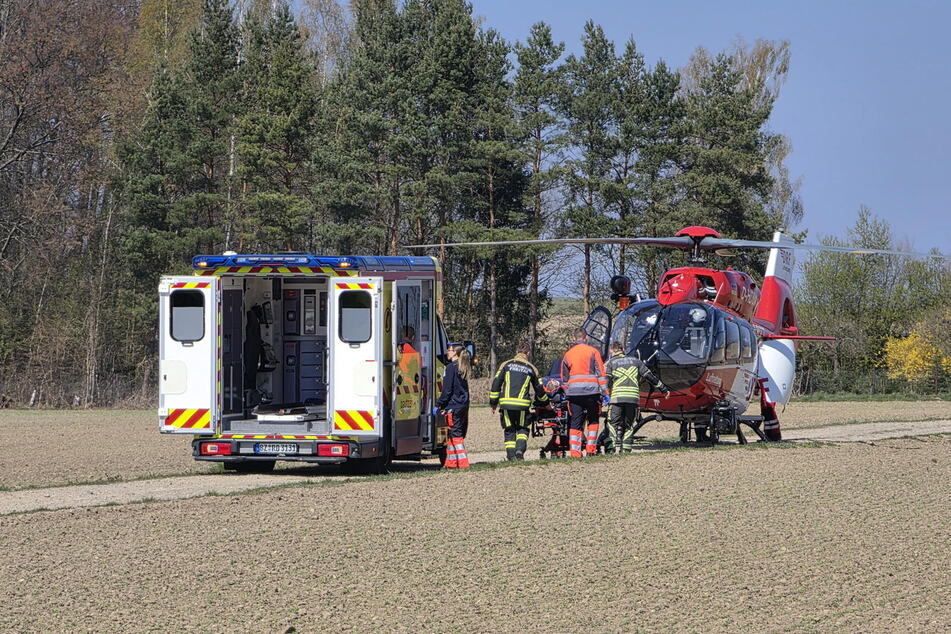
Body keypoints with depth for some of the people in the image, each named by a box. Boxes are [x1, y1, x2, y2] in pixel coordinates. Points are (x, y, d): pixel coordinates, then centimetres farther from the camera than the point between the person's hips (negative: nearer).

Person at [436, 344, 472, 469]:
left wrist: (438, 405, -8)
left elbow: (447, 390, -14)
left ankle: (463, 462, -12)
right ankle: (451, 463, 17)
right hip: (464, 406, 8)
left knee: (456, 435, -6)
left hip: (453, 406, -8)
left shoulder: (451, 367, -11)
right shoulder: (464, 368, 13)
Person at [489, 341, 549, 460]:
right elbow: (538, 388, 21)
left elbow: (496, 384, 5)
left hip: (506, 403, 1)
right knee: (522, 429, 15)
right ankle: (520, 450, -8)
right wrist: (545, 400, 39)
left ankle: (511, 456, 6)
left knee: (509, 430, 13)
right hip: (522, 405, -1)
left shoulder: (506, 365, 9)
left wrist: (493, 402, 12)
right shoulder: (531, 368, 10)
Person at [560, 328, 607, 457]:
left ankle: (574, 451, -4)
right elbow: (601, 373, -2)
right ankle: (590, 448, 5)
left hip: (574, 392, 2)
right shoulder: (593, 352, 2)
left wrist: (567, 393, 24)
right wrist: (605, 392, -2)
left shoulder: (568, 354, 14)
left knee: (576, 422, 4)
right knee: (593, 420, 12)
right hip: (591, 392, -2)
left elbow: (564, 378, 17)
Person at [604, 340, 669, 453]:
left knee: (613, 423, 3)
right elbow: (649, 376, 18)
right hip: (633, 397, 3)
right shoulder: (635, 361, 18)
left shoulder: (610, 363, 9)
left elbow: (606, 382, -3)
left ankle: (616, 446, -13)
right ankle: (627, 449, 6)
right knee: (628, 424, 12)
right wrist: (663, 389, 23)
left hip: (617, 397, -3)